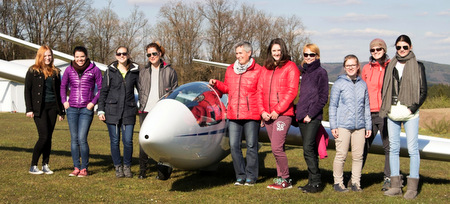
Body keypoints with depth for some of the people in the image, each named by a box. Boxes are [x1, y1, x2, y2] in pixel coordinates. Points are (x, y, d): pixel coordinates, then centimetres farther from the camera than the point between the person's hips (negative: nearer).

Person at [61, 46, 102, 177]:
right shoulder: (69, 70, 7)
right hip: (72, 109, 3)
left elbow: (101, 88, 2)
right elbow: (63, 86, 20)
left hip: (86, 109, -3)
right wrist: (64, 101, 9)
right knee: (74, 139, 5)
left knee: (82, 139, -10)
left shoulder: (94, 70, -2)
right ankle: (76, 167, 12)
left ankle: (84, 168, 3)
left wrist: (93, 102, -6)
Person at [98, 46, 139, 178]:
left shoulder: (135, 71, 6)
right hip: (112, 111, 0)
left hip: (129, 111, 0)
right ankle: (118, 167, 17)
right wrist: (101, 110, 0)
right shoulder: (110, 71, 4)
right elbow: (103, 91, 6)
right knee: (114, 141, 3)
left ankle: (127, 166, 16)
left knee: (128, 141, -4)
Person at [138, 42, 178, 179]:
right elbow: (140, 90, 16)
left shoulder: (169, 71, 6)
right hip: (146, 111, 3)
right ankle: (142, 170, 10)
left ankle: (163, 170, 3)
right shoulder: (143, 71, 14)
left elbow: (175, 91, 6)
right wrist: (142, 106, 5)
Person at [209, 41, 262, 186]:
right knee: (234, 146, 2)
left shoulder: (258, 71, -1)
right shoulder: (230, 70, 14)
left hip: (251, 115, -4)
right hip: (233, 115, 4)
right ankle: (240, 176, 12)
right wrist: (216, 84, 5)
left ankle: (251, 177, 11)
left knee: (251, 146, 2)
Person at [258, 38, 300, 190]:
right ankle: (281, 177, 18)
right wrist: (262, 111, 0)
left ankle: (285, 180, 0)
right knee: (277, 148, 10)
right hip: (268, 115, 6)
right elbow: (260, 91, 14)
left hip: (283, 114, -6)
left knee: (277, 148, -12)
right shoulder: (266, 69, 16)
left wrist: (277, 110, -13)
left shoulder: (290, 67, -1)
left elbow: (292, 91, -9)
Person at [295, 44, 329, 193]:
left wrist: (311, 114, -13)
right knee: (310, 149, 9)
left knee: (308, 148, -14)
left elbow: (323, 98, -8)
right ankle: (312, 181, 14)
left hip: (313, 117, -7)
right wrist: (298, 111, 11)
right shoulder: (303, 71, 17)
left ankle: (316, 182, -10)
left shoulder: (321, 72, -3)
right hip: (302, 116, 7)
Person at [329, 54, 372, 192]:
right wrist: (333, 126, -4)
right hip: (343, 125, -3)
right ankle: (338, 182, 8)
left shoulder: (363, 84, 12)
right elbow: (333, 106, 2)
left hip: (359, 126, 3)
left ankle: (356, 182, 15)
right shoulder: (339, 83, 1)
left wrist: (368, 126, 13)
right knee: (341, 155, -4)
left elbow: (366, 106, 16)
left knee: (358, 155, 4)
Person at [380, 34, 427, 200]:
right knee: (393, 148, 4)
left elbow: (423, 91, 3)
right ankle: (395, 185, 10)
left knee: (412, 148, -5)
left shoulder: (417, 66, 4)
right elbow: (384, 88, 17)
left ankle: (412, 187, -1)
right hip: (392, 112, 4)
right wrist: (385, 107, 3)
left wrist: (414, 107, -10)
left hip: (409, 112, -3)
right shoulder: (390, 66, 13)